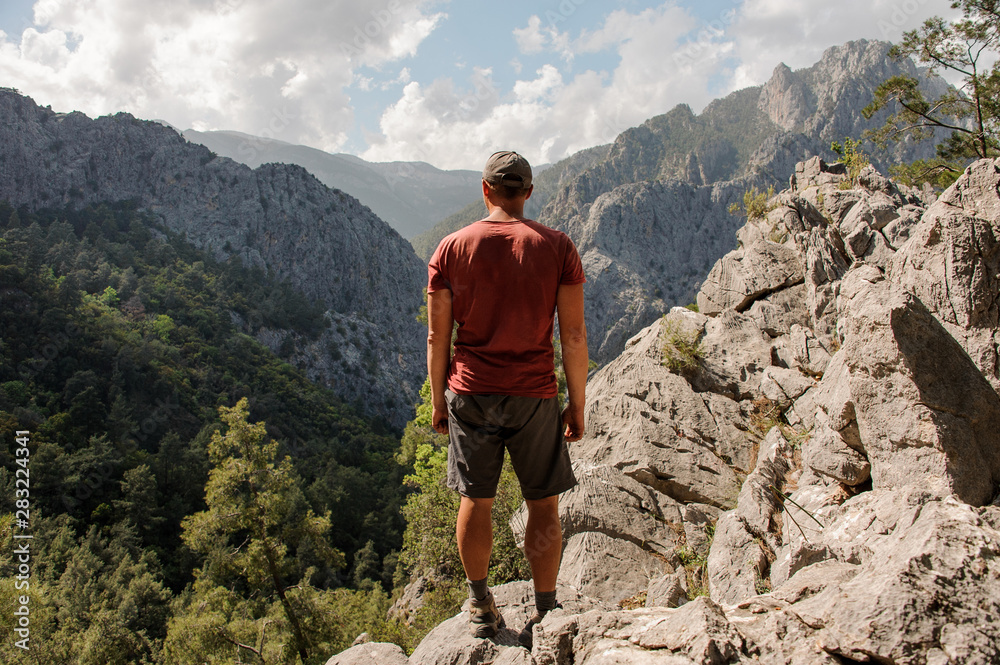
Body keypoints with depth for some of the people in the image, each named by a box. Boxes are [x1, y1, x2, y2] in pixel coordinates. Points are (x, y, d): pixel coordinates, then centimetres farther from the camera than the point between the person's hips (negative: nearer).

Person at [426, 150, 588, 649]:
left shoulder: (452, 249, -2)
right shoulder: (557, 247, -5)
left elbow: (438, 336, 0)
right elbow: (574, 334, -6)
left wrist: (438, 400, 11)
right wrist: (577, 403, 4)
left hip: (471, 393, 1)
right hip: (534, 396, -1)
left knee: (476, 500, 14)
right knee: (543, 505, 11)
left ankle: (481, 608, 27)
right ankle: (544, 616, 18)